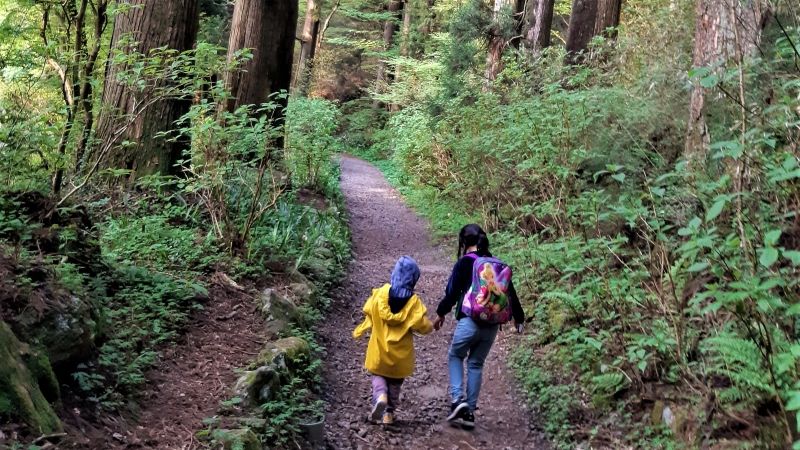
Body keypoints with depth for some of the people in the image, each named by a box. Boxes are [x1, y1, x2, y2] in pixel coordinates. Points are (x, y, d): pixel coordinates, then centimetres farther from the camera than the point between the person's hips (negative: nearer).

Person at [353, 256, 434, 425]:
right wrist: (430, 326, 6)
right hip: (400, 352, 0)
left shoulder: (381, 293, -9)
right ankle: (389, 413, 20)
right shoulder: (413, 301, -15)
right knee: (395, 382, 20)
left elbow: (368, 311, 3)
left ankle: (380, 396, -12)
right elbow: (423, 326, -16)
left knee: (378, 375, 17)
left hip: (379, 348, 0)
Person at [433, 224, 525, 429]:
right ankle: (470, 411, 16)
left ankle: (458, 399, -1)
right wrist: (518, 318, 24)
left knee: (455, 356, 17)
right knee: (476, 364, 16)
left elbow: (452, 292, -4)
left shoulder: (464, 263, -7)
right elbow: (510, 292, 11)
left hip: (470, 321, -4)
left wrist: (441, 314, 12)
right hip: (492, 324, 4)